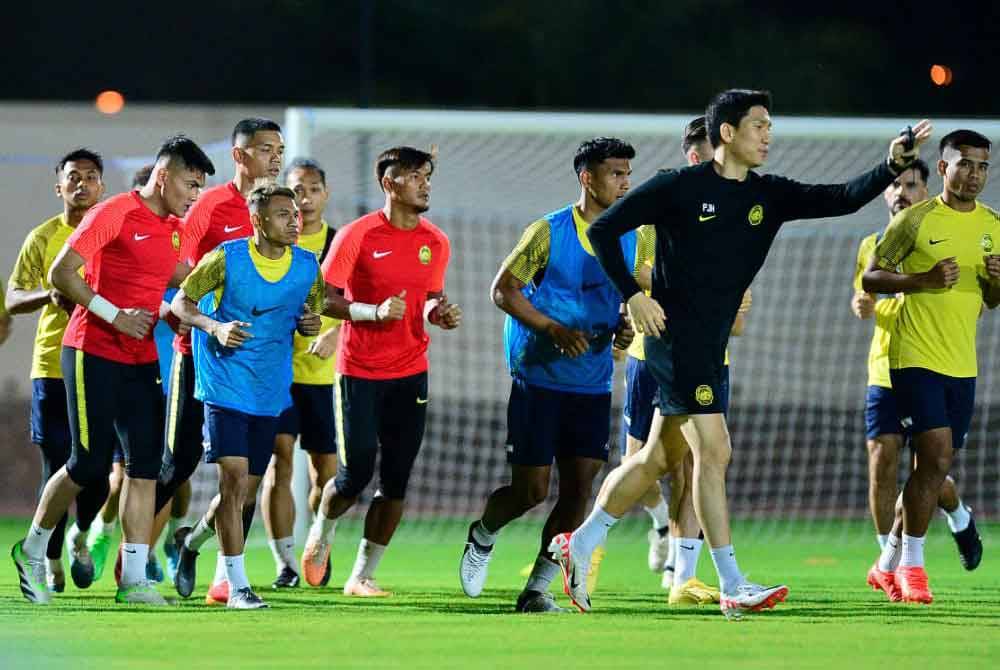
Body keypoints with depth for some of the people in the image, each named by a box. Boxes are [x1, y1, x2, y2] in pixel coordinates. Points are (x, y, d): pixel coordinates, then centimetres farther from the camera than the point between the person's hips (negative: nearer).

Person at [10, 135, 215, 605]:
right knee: (90, 464, -5)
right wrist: (115, 315, -18)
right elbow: (61, 273, -16)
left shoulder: (173, 228, 11)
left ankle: (133, 580, -1)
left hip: (141, 359, 7)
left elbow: (180, 282, 24)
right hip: (93, 354, -7)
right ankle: (31, 551, 16)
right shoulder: (115, 214, -12)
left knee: (145, 465, -1)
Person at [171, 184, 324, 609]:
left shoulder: (307, 266, 2)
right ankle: (238, 586, -11)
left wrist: (310, 323, -7)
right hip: (225, 386, -5)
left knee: (247, 489, 10)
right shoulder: (228, 258, -9)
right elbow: (181, 301, -2)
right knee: (234, 477, -14)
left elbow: (310, 311, 17)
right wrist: (215, 326, -20)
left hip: (270, 392, 5)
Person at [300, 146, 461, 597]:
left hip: (411, 373, 4)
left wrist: (438, 313, -3)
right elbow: (324, 298, -8)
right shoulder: (358, 235, -9)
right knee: (355, 474, -6)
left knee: (396, 482, 0)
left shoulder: (436, 243, 7)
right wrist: (375, 311, -22)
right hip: (360, 372, -4)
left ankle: (363, 576, 9)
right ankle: (322, 531, 27)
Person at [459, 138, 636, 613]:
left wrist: (624, 328, -3)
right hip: (539, 379, -5)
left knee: (579, 488, -4)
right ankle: (483, 535, 28)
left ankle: (536, 589, 4)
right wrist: (553, 329, -19)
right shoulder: (549, 232, -9)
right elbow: (503, 289, -8)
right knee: (531, 489, -4)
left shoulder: (629, 239, 7)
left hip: (593, 385, 5)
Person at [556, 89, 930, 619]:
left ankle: (578, 545, 28)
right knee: (713, 451, -13)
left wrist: (893, 165, -15)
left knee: (656, 460, 13)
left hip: (710, 346, 8)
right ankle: (733, 587, -13)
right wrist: (634, 296, -12)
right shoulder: (680, 187, -8)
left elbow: (842, 199, 0)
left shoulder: (769, 196, 9)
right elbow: (603, 229, -4)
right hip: (675, 336, -8)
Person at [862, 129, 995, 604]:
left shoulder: (992, 226, 10)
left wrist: (995, 281, -6)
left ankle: (890, 564, 22)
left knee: (934, 466, 8)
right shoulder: (916, 220, -5)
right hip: (916, 357, -6)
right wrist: (924, 280, -19)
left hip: (962, 364, 6)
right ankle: (912, 564, -5)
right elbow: (870, 278, -4)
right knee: (937, 456, -16)